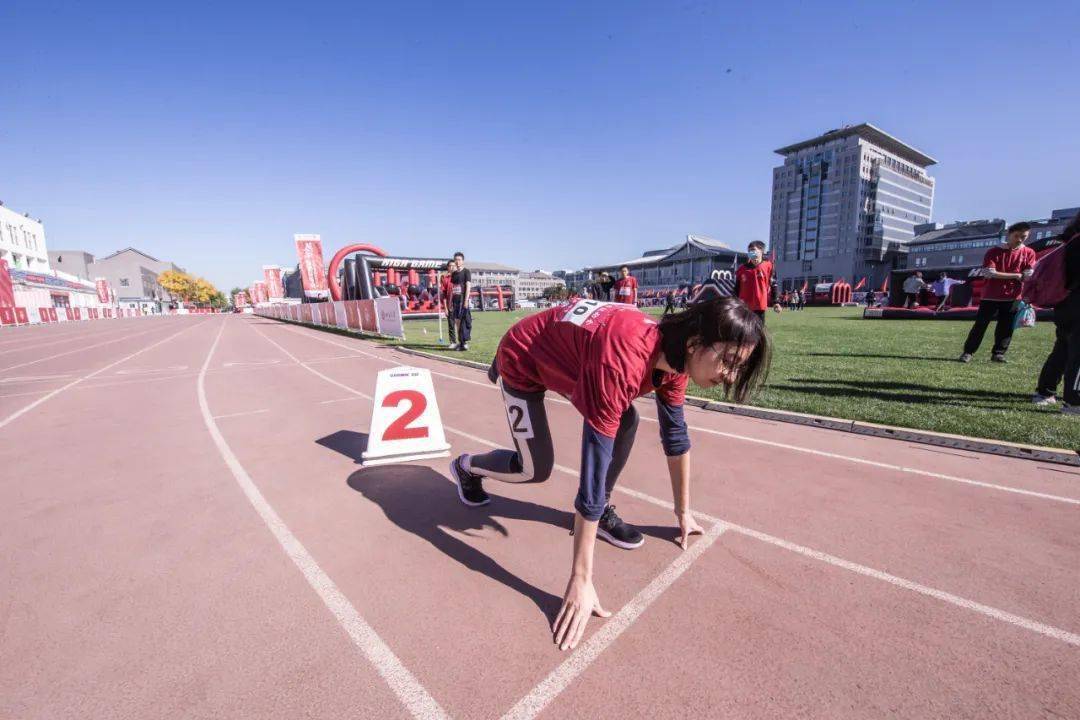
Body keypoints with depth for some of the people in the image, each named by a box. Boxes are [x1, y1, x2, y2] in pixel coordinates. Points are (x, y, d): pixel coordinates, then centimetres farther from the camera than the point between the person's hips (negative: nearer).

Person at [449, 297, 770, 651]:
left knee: (624, 422, -7)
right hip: (522, 360, -6)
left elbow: (675, 435, -2)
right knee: (536, 469, 0)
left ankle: (602, 511, 12)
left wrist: (683, 512, 5)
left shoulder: (674, 354, -15)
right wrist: (581, 580, -33)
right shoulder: (622, 362, -40)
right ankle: (467, 466, 29)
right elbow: (594, 470, -39)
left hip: (563, 353, 7)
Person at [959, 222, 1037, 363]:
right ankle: (968, 352, 2)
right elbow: (989, 273, -10)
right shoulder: (993, 252, -2)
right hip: (991, 297, -2)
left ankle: (998, 353, 11)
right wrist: (1016, 275, -10)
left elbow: (1028, 277, 0)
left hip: (1013, 298, 2)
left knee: (1006, 328, 4)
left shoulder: (1029, 253, 5)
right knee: (980, 325, -1)